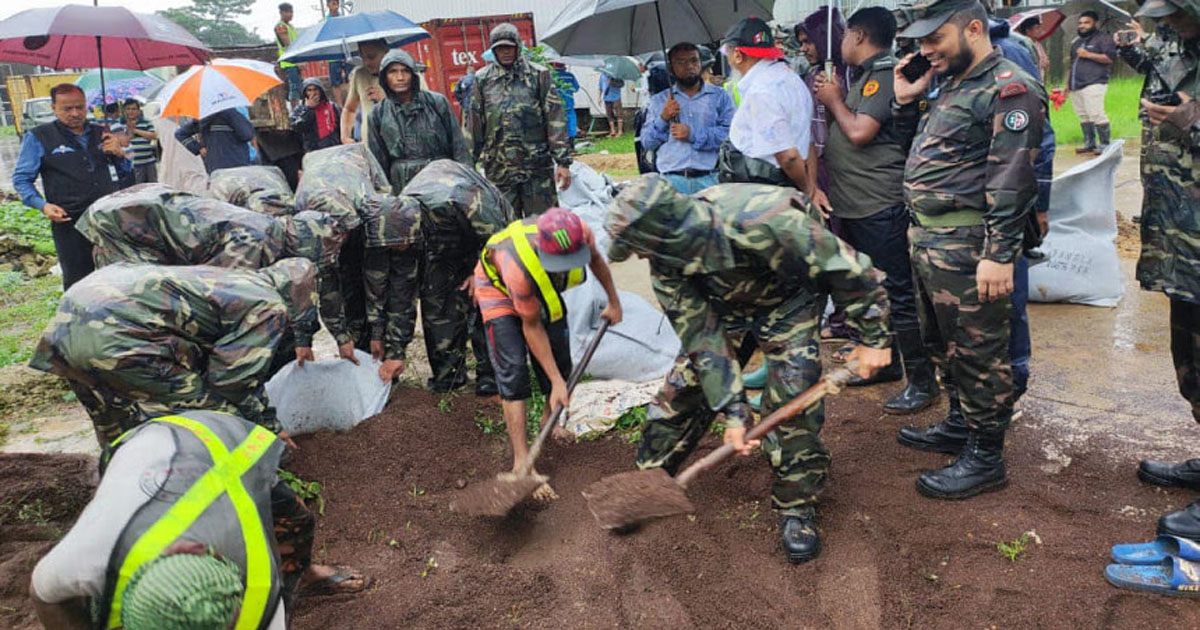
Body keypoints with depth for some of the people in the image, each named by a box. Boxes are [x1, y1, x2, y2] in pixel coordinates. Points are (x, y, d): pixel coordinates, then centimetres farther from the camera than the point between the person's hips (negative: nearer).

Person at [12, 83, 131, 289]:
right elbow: (22, 179, 4)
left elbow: (125, 174, 20)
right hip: (70, 224, -3)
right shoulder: (38, 137, 3)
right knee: (78, 282, 1)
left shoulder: (101, 133, 14)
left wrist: (119, 154, -2)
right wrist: (42, 205, -14)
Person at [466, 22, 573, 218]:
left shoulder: (538, 75, 3)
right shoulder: (482, 80, 8)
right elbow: (473, 124, 9)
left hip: (538, 166, -1)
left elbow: (555, 120, -1)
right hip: (498, 170, 2)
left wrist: (563, 161, -6)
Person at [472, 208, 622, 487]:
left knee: (560, 359, 6)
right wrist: (556, 381, -26)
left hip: (544, 290, 5)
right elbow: (532, 327, -30)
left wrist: (614, 302, 5)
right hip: (499, 289, -5)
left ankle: (549, 418, 35)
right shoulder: (518, 267, -45)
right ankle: (521, 459, -13)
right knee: (513, 368, -17)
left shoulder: (581, 235, -34)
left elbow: (596, 259, -5)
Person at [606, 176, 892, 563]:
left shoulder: (767, 223, -44)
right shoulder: (667, 264, -26)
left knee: (793, 396, -18)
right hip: (722, 303, 4)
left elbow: (848, 270, -30)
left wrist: (873, 338, -19)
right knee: (682, 387, -1)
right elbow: (702, 337, -19)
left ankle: (796, 505, 3)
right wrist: (733, 412, -22)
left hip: (787, 301, -4)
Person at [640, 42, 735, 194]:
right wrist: (662, 119, -2)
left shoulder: (719, 96, 13)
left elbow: (730, 134, -2)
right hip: (671, 181, 1)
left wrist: (693, 135, -9)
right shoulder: (659, 100, 20)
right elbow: (646, 142, 14)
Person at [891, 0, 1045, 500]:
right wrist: (905, 101, 13)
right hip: (926, 238, 10)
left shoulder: (1008, 89, -13)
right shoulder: (949, 87, 17)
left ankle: (985, 457, 12)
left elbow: (1012, 180, -20)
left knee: (977, 353, 0)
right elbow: (920, 149, 28)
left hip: (965, 247, -10)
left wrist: (998, 255, -23)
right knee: (942, 344, 20)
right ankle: (963, 425, 37)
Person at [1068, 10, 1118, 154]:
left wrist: (1088, 55, -12)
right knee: (1083, 116, 8)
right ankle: (1089, 143, 14)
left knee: (1096, 114, -14)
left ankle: (1105, 144, -8)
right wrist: (1068, 83, 25)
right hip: (1076, 85, 8)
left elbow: (1110, 58, -10)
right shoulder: (1076, 42, 25)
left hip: (1093, 83, -8)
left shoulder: (1103, 38, 1)